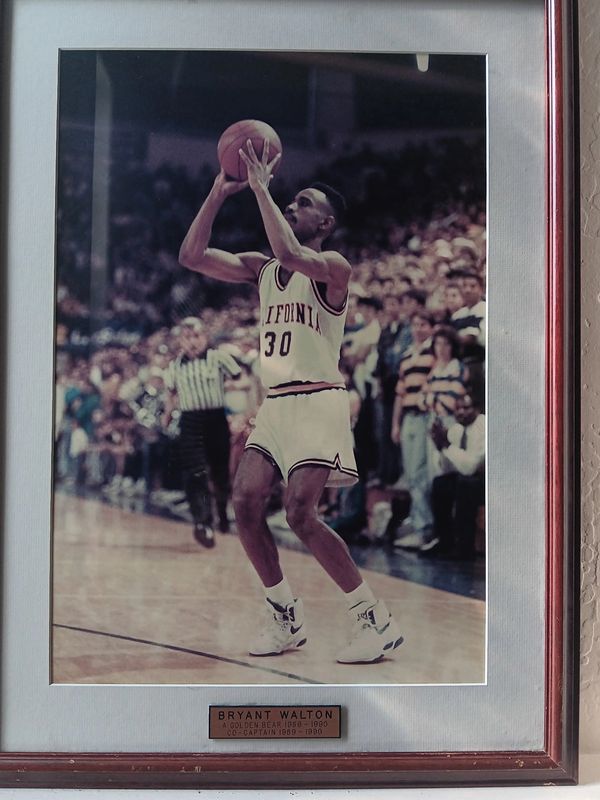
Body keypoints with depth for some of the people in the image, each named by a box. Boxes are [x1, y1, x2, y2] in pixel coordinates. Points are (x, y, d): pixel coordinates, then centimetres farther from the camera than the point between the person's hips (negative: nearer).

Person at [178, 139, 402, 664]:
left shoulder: (333, 267, -6)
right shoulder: (261, 268, 14)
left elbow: (290, 254, -29)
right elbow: (192, 256, 7)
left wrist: (261, 188, -20)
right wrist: (219, 192, 0)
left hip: (317, 400, -7)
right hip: (274, 402, 7)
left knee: (301, 514, -17)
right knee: (245, 503, -4)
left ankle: (376, 621, -4)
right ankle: (286, 619, 12)